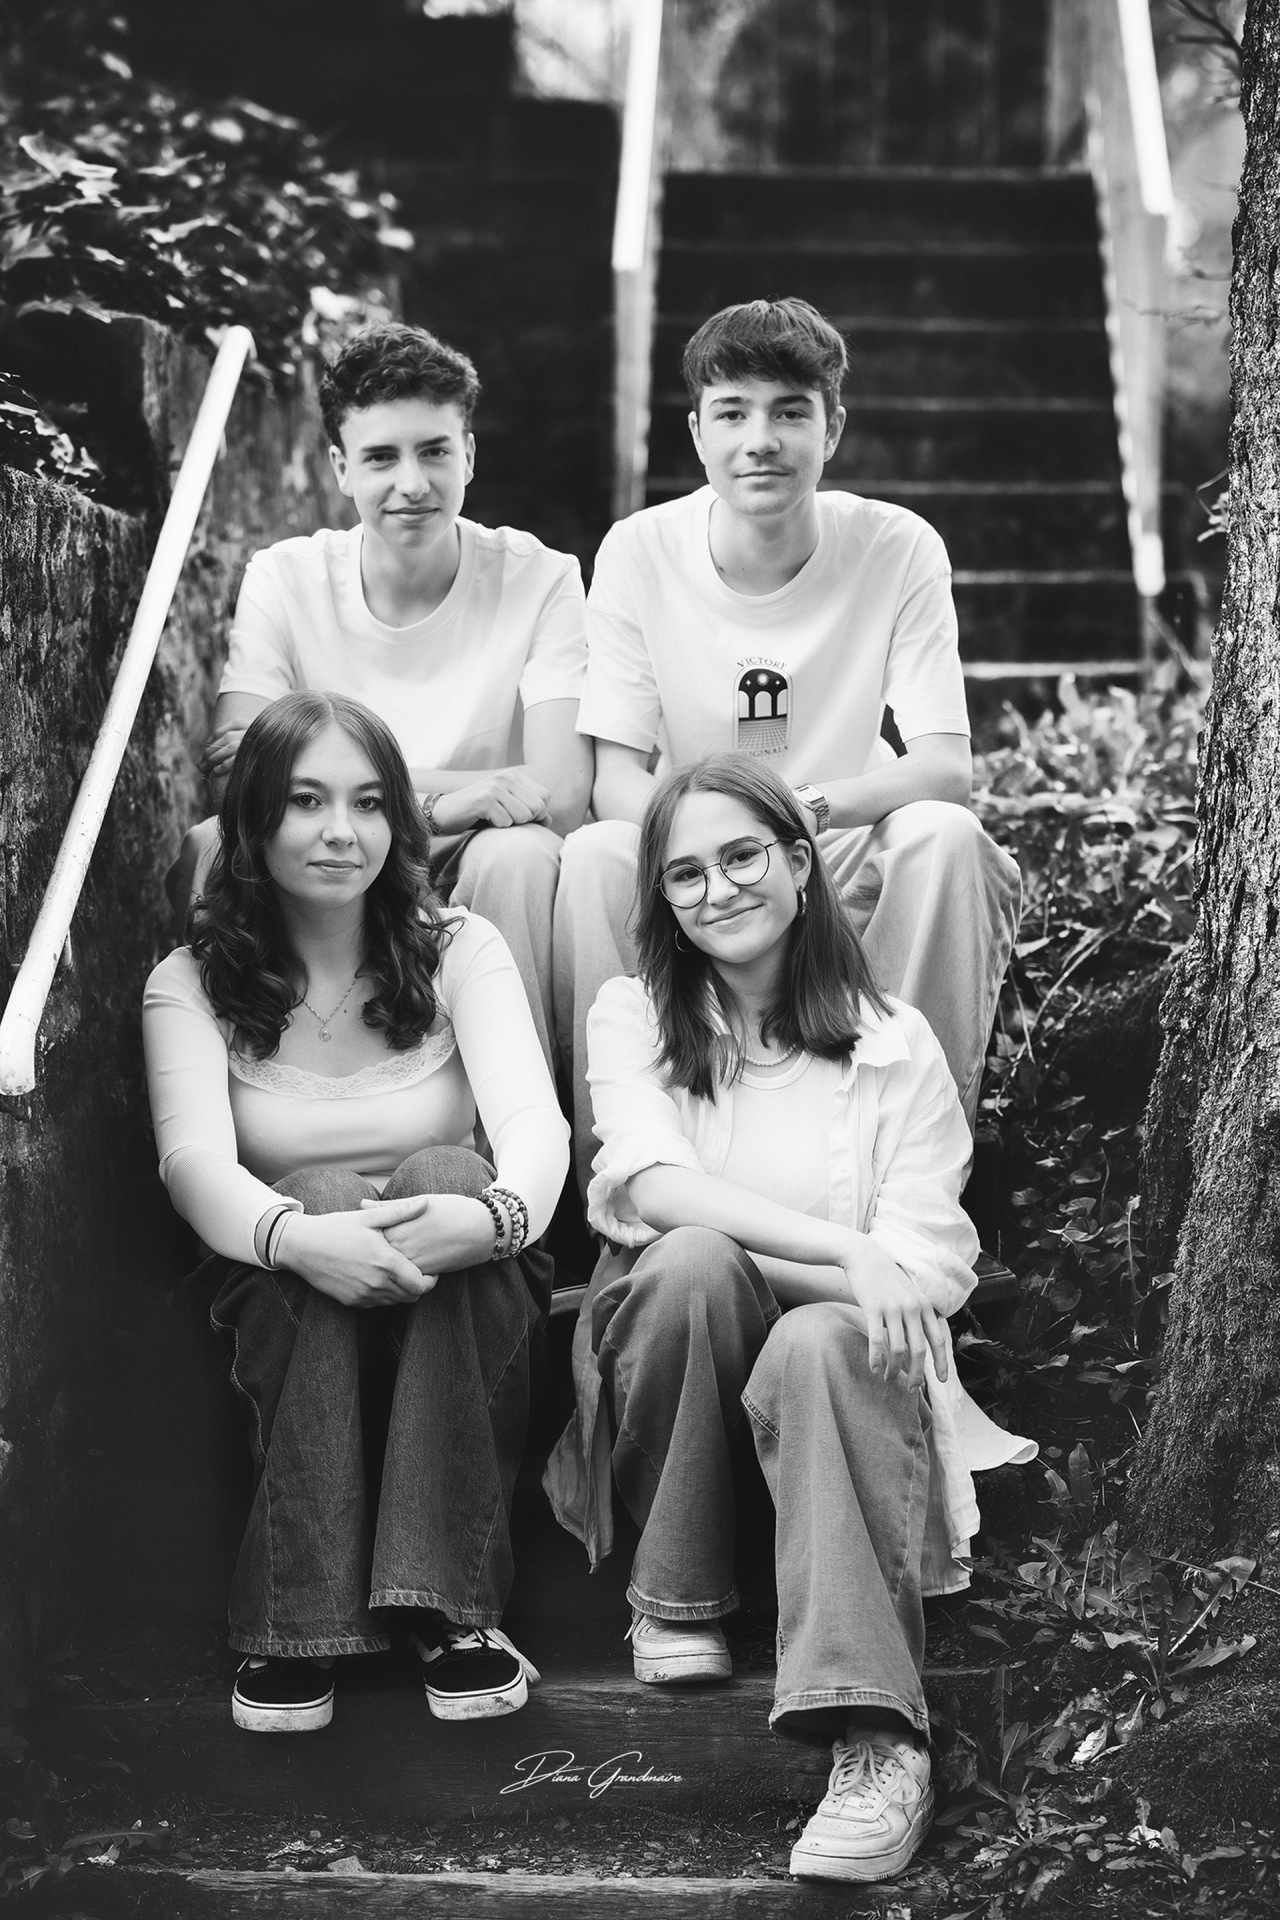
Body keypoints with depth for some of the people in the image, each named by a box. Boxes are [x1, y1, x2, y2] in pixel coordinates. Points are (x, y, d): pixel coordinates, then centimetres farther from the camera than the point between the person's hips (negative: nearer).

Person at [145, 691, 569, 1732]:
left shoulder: (459, 952, 2)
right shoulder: (192, 983, 1)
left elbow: (534, 1120, -15)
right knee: (327, 1202, -33)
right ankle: (299, 1622, -38)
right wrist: (295, 1235, -41)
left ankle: (452, 1604, -36)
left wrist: (496, 1212, -41)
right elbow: (194, 1158, -17)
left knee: (447, 1174, -31)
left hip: (463, 1332, 1)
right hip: (287, 1324, 0)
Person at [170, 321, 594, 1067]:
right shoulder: (286, 579, -3)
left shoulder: (540, 579, -7)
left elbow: (562, 795, -17)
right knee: (212, 847, -26)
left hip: (472, 891, -1)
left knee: (520, 854, -32)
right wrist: (463, 796, -27)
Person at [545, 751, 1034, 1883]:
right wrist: (847, 1253, -26)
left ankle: (879, 1744, -46)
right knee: (694, 1261, -32)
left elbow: (930, 1272, -5)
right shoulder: (633, 1015, 7)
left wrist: (734, 1241, -16)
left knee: (818, 1345, -36)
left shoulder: (894, 1046, 5)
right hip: (664, 1357, 1)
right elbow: (651, 1183, -12)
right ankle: (678, 1602, -16)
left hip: (839, 1361, -1)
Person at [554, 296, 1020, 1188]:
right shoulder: (640, 553, -8)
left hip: (849, 875, 0)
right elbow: (616, 781, -10)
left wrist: (812, 806, -37)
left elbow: (946, 767, -16)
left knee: (944, 836, -29)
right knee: (593, 856, -29)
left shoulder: (898, 549, -10)